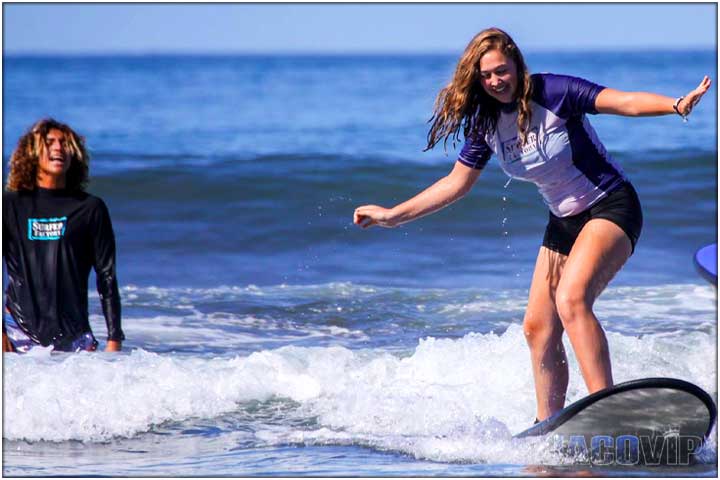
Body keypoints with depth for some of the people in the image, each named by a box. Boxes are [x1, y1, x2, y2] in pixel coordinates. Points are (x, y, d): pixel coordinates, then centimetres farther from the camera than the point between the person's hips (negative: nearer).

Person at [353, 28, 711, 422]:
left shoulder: (552, 92, -18)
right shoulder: (486, 124, 1)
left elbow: (625, 102, -27)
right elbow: (457, 183, 10)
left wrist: (678, 105, -45)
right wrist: (392, 215, 8)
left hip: (611, 207, -8)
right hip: (564, 222, 8)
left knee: (571, 298, -30)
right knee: (538, 329, 4)